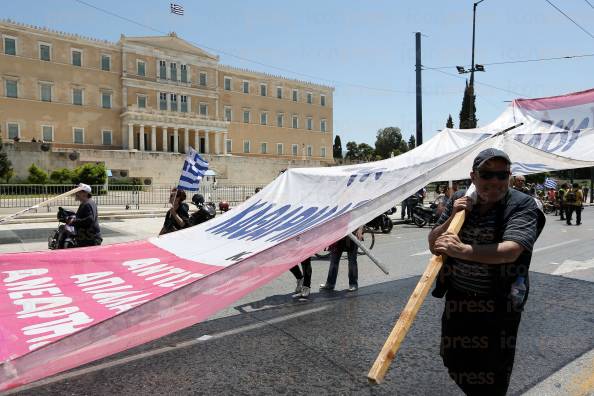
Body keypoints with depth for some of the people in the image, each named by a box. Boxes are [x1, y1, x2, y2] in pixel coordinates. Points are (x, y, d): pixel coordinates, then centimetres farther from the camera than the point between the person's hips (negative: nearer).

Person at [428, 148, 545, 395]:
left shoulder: (522, 205, -13)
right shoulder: (459, 201, 0)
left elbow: (510, 250, -30)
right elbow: (433, 244, -2)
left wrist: (462, 250, -44)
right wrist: (452, 217, -17)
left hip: (498, 304, -4)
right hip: (457, 298, 4)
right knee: (455, 360, 21)